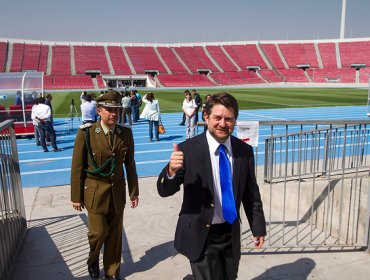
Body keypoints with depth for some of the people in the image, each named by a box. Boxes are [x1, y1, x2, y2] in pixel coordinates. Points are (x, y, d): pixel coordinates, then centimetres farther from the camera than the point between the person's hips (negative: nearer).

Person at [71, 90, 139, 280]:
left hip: (117, 191, 3)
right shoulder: (86, 133, -12)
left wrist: (134, 192, 5)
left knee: (115, 234, 12)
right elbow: (77, 167, -7)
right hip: (95, 191, -3)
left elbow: (130, 164, 3)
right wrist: (76, 197, -5)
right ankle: (93, 260, 40)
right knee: (98, 232, 4)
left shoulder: (126, 133, -3)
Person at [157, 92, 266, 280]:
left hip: (231, 234, 5)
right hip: (201, 236, -4)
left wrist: (258, 228, 10)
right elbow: (164, 191, -13)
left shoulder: (245, 151, -5)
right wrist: (172, 170, -34)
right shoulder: (188, 149, -17)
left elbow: (251, 193, 6)